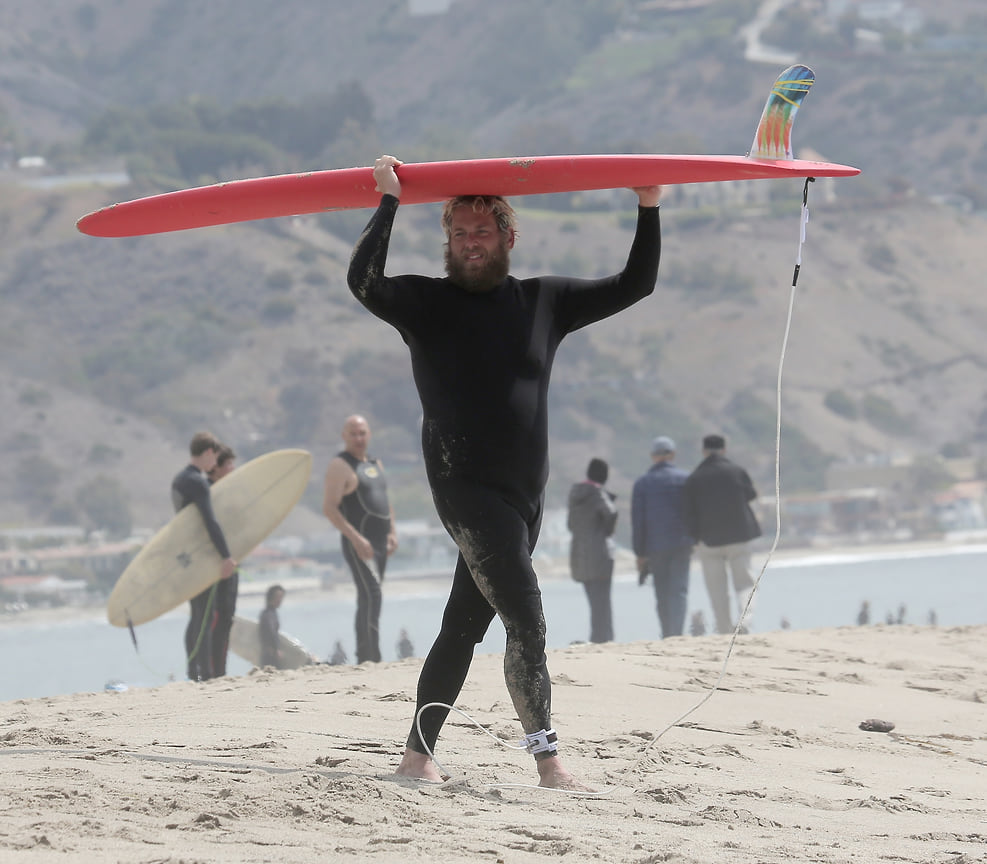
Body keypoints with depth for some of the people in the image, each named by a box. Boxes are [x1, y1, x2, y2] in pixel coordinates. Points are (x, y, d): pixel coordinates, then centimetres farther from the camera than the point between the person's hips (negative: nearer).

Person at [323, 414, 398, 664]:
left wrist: (392, 531, 12)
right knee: (371, 595, -18)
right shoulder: (340, 466, -7)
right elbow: (329, 507, -15)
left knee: (368, 599, 10)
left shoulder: (375, 464, 19)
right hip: (359, 543, -9)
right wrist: (356, 538, -21)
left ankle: (363, 657, 13)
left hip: (379, 541, 9)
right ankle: (371, 657, -22)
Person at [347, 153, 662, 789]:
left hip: (524, 496, 5)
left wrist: (649, 209, 9)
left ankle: (418, 755, 19)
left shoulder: (543, 302, 12)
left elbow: (634, 286, 17)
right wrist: (390, 201, -16)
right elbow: (365, 282, -18)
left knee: (464, 627, 11)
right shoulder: (426, 302, 0)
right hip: (467, 490, -5)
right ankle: (548, 759, -21)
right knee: (527, 621, -17)